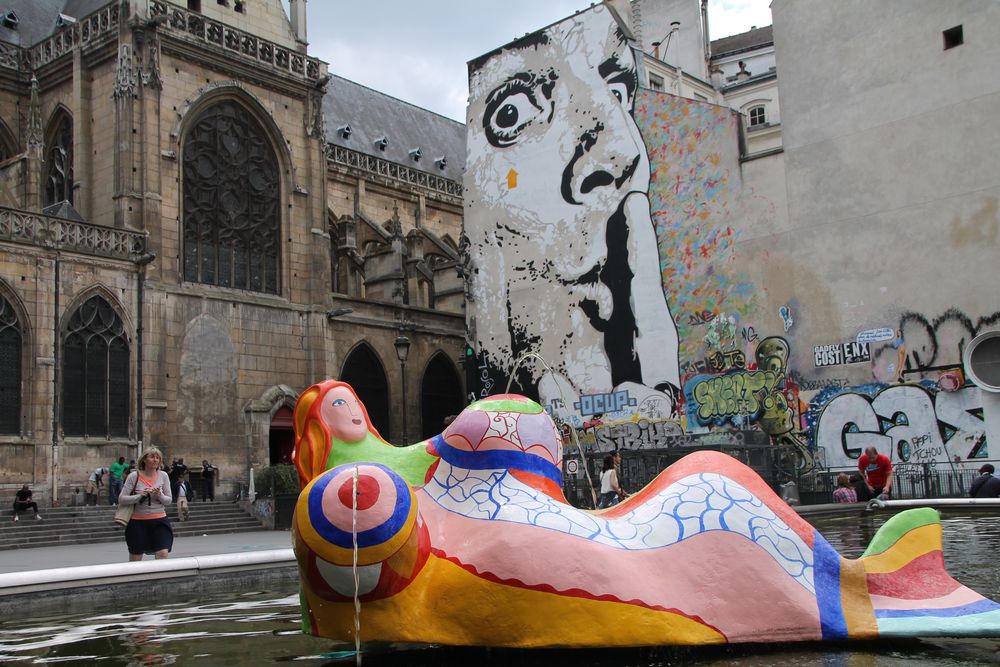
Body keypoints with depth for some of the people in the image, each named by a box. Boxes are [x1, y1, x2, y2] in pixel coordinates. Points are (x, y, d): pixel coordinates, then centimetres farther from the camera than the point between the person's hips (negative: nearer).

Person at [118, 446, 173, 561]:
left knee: (163, 554, -12)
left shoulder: (163, 476, 1)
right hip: (138, 522, -1)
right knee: (135, 559, 9)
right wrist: (140, 496, -19)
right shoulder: (134, 476, -5)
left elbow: (169, 500, 5)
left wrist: (160, 496, -15)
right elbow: (121, 499, -6)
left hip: (159, 521, 1)